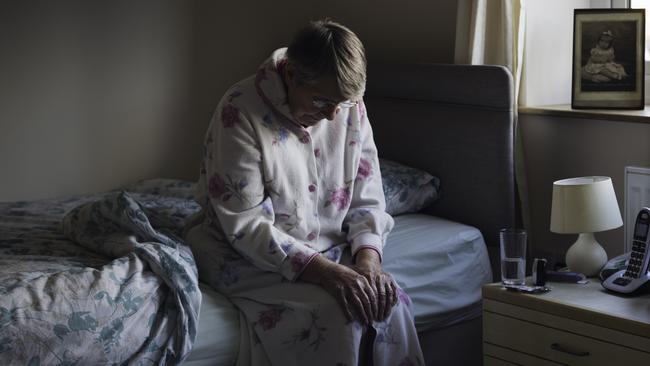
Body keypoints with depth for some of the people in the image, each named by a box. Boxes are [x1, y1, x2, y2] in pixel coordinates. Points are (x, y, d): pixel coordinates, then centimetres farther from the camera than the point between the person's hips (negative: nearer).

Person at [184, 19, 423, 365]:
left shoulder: (351, 108, -4)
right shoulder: (239, 111, -21)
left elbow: (367, 201, 1)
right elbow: (245, 224, -23)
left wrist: (368, 258, -20)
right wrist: (325, 272, -29)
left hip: (329, 253, 5)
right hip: (253, 258, -5)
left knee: (391, 304, -21)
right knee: (335, 317, -28)